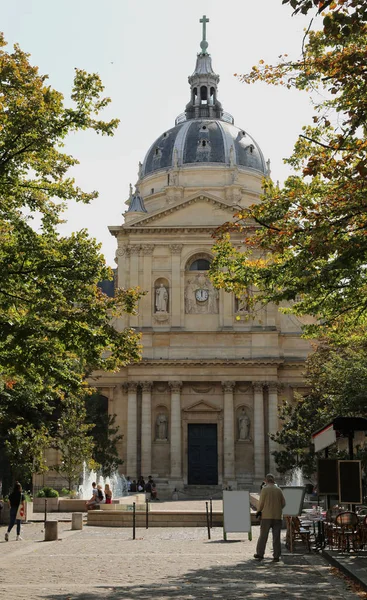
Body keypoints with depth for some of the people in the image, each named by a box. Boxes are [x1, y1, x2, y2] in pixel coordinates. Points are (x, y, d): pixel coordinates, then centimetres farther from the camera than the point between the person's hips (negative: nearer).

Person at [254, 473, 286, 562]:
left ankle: (260, 554, 10)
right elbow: (283, 503, 6)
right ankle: (276, 556, 4)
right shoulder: (279, 490, 5)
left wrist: (259, 511, 8)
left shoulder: (265, 489, -6)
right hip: (277, 516, 3)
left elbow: (261, 503, -8)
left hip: (266, 516, -3)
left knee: (263, 536, 6)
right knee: (276, 537, 5)